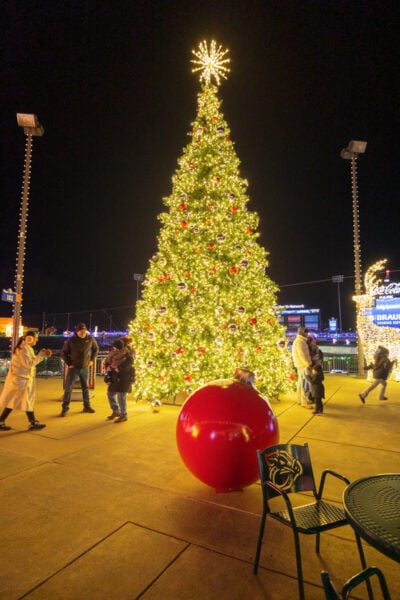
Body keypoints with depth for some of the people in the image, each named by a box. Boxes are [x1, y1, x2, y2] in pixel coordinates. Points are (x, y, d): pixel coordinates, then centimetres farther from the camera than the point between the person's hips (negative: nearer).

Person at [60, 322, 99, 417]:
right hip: (73, 368, -2)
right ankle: (65, 409, 9)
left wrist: (92, 360, 4)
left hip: (85, 368, 2)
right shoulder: (70, 340, -12)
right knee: (68, 388, -1)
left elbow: (96, 349, 10)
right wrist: (69, 363, -7)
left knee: (86, 387, 13)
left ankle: (87, 406, 25)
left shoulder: (90, 339, -7)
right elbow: (63, 353, -2)